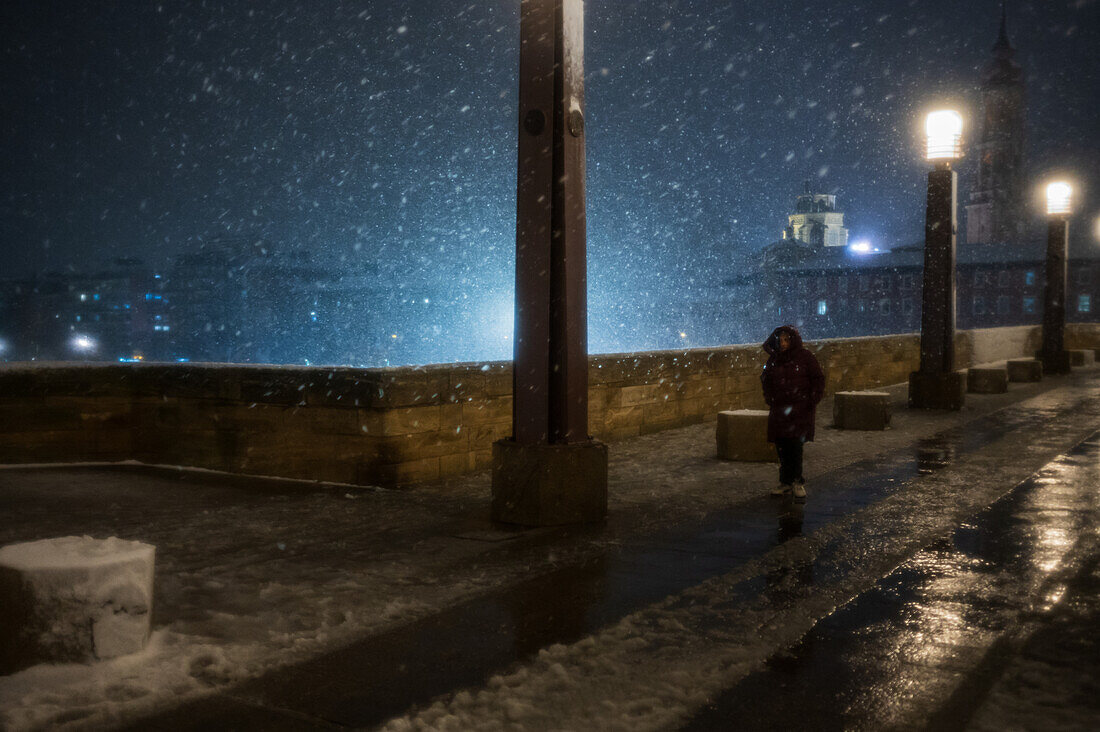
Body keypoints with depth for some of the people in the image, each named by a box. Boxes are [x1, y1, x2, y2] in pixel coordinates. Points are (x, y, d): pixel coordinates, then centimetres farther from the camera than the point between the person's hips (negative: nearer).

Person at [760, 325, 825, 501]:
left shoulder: (804, 356, -2)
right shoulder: (774, 359, 10)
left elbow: (818, 378, -1)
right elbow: (766, 380, 21)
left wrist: (812, 400, -7)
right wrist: (769, 399, 10)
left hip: (800, 407, -5)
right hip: (779, 407, 5)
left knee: (794, 444, -12)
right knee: (781, 446, 3)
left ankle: (797, 482, -3)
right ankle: (786, 482, 11)